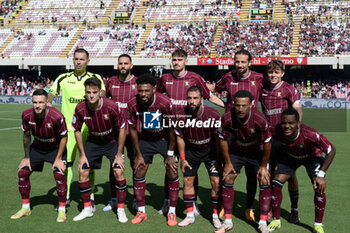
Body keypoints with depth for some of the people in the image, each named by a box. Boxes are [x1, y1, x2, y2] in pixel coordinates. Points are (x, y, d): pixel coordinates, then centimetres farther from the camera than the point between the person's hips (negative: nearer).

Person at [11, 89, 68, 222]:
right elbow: (26, 135, -2)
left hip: (55, 148, -4)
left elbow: (63, 137, -16)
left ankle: (62, 210, -2)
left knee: (59, 174, -20)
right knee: (22, 172, -2)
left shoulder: (56, 116, -31)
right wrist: (27, 157, 1)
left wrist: (59, 158, -17)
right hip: (37, 147, 4)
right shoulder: (26, 115, -19)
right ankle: (25, 208, 16)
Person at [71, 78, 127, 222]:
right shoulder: (80, 109, -20)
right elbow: (77, 130, -3)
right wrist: (82, 154, -4)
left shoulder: (111, 106, -27)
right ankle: (87, 209, 13)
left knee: (118, 171, -15)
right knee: (82, 171, -4)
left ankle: (121, 210, 0)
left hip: (112, 141, -3)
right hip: (93, 142, 3)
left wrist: (119, 154, -14)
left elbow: (122, 129, -16)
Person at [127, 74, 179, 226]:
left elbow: (172, 129, -16)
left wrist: (170, 154, -13)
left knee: (172, 172, -8)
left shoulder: (165, 102, -28)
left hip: (165, 139, -2)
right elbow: (133, 129, -5)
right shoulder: (132, 104, -20)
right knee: (138, 172, 0)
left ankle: (172, 212, 5)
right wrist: (139, 154, -4)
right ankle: (141, 211, 14)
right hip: (145, 139, 3)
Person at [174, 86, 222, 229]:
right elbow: (180, 137, -3)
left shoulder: (213, 115, -24)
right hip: (191, 150, 2)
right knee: (187, 181, 1)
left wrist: (218, 159, -9)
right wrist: (182, 159, -1)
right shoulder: (180, 115, -18)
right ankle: (190, 216, 14)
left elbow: (218, 138, -12)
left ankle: (215, 216, 7)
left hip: (210, 150, -2)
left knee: (216, 182, -8)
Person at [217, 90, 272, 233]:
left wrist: (263, 166, -10)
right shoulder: (227, 118, -27)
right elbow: (223, 139, -10)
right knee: (227, 180, -6)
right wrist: (228, 162, -6)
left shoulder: (260, 119, -31)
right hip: (236, 150, 2)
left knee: (264, 182, -10)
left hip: (256, 152, -1)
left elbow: (267, 143, -17)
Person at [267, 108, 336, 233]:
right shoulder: (277, 131, -33)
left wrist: (321, 175, -31)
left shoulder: (310, 134, -42)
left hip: (312, 157, -2)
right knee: (275, 183, -10)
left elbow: (331, 151, -30)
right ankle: (276, 220, 8)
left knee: (319, 187, -17)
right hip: (289, 157, 3)